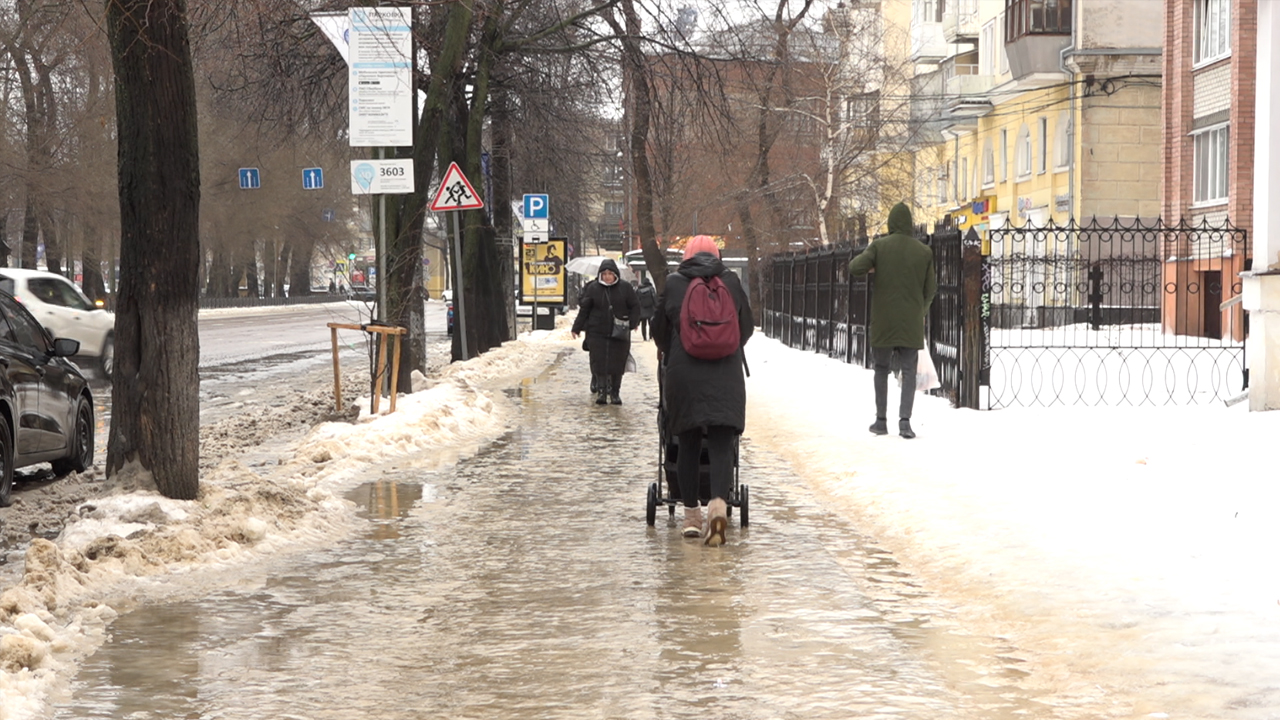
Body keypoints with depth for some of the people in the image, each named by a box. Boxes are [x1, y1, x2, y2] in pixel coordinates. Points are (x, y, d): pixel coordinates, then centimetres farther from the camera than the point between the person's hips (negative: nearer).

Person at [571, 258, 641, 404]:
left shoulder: (625, 288, 2)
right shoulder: (593, 288, 2)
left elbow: (635, 307, 7)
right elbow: (584, 309, 7)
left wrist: (632, 323, -7)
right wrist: (577, 328, 7)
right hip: (597, 332, 0)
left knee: (617, 363, 3)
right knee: (598, 362, -5)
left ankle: (615, 392, 13)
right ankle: (601, 391, -1)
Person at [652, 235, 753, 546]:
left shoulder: (673, 283, 4)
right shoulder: (731, 282, 6)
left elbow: (659, 330, 13)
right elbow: (747, 327, 16)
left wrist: (669, 352, 35)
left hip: (683, 374, 0)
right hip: (725, 375, 0)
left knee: (688, 445, 10)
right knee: (722, 444, -1)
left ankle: (692, 515, 14)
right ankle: (719, 502, -23)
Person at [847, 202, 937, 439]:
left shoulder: (880, 246, -5)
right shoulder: (924, 251, 1)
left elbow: (854, 268, -15)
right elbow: (930, 289, 6)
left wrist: (871, 266, 7)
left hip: (883, 321, -1)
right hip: (911, 322, 1)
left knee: (881, 369, 12)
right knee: (909, 371, 3)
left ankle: (881, 420, 12)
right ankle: (905, 420, -10)